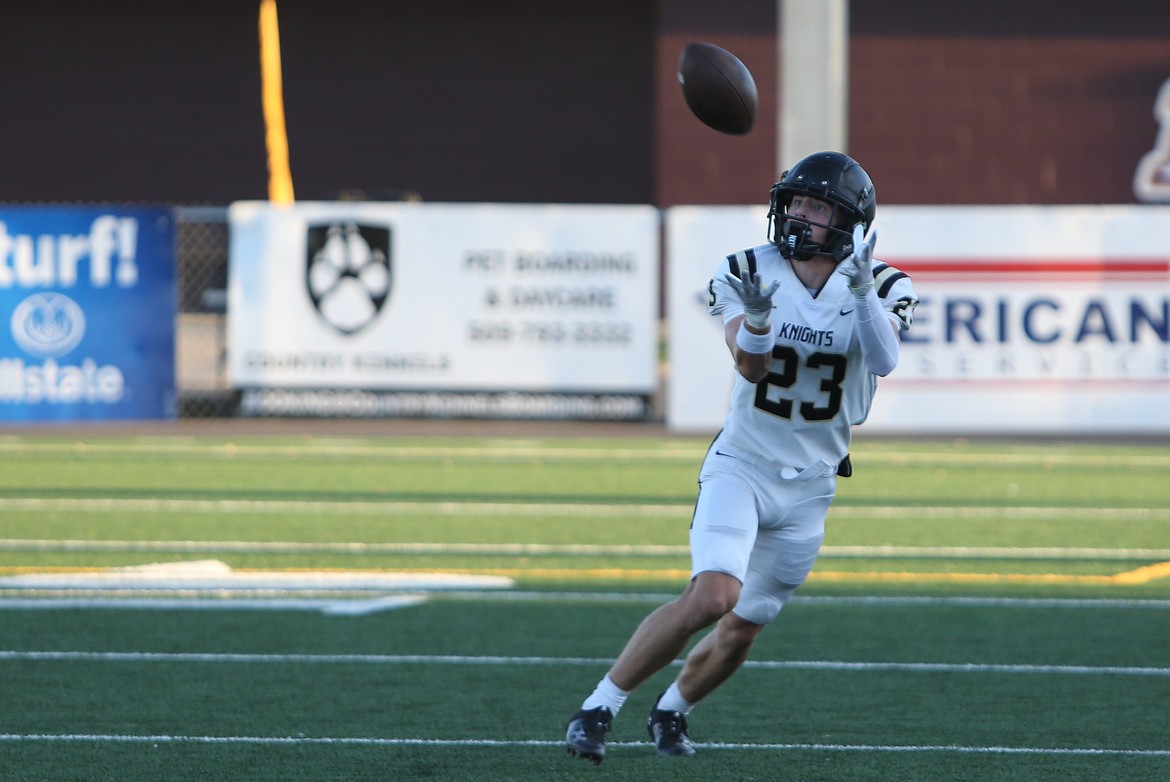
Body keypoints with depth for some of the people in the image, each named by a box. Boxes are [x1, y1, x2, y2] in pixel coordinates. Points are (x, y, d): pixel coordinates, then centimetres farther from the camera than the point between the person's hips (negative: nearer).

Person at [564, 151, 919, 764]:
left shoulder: (879, 288, -5)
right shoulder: (748, 275, -7)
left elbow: (883, 362, -23)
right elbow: (751, 367, -20)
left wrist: (864, 293, -38)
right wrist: (756, 317, -40)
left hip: (809, 486, 3)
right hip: (740, 465, -2)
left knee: (742, 630, 7)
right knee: (712, 597, -24)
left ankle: (670, 713, 35)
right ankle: (599, 707, -13)